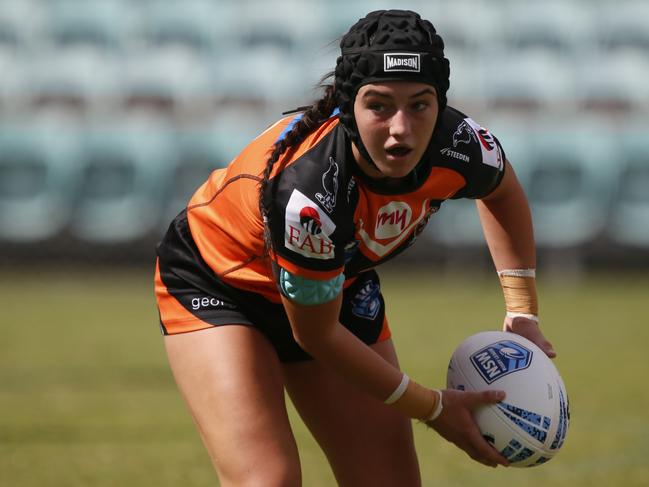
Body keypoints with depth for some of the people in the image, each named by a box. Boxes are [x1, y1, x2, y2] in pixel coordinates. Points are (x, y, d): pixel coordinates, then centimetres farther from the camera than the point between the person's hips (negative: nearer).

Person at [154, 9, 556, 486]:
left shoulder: (460, 146, -26)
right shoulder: (308, 192, -42)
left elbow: (503, 192, 3)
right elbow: (316, 335, -26)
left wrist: (522, 311, -4)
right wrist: (433, 407, -17)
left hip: (340, 280, 6)